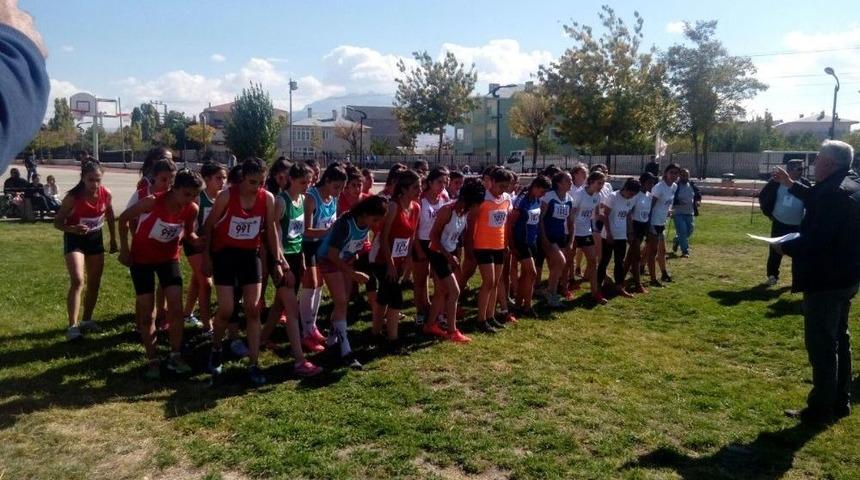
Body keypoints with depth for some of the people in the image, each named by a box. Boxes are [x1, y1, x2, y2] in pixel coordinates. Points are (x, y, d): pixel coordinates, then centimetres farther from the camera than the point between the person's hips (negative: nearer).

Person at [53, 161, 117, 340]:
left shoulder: (106, 193, -14)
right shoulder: (73, 197, -25)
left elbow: (109, 214, 6)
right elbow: (57, 222, -16)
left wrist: (113, 239, 10)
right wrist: (72, 229, -37)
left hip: (95, 237, 5)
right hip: (75, 238, -5)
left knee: (95, 282, 11)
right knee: (77, 281, -19)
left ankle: (87, 320, 28)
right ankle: (73, 326, -14)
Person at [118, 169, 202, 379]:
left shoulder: (192, 210, -16)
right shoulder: (152, 202, -27)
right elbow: (124, 218, -11)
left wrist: (201, 242, -20)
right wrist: (124, 249, -11)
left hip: (169, 258, 3)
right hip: (141, 258, -3)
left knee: (176, 307, -5)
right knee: (147, 312, 2)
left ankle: (175, 357, 9)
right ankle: (152, 361, 15)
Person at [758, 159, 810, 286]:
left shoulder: (806, 184, -2)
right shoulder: (776, 182, -8)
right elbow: (762, 196, 4)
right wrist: (767, 212, 1)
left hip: (798, 226, 1)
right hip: (779, 223, -1)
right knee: (775, 250, 3)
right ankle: (772, 276, 14)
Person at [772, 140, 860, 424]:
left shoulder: (834, 192, -24)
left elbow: (816, 239, -28)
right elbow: (818, 202, 27)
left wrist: (785, 247, -13)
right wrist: (791, 185, 24)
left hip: (826, 279, -11)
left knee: (820, 343, -2)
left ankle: (822, 409, 7)